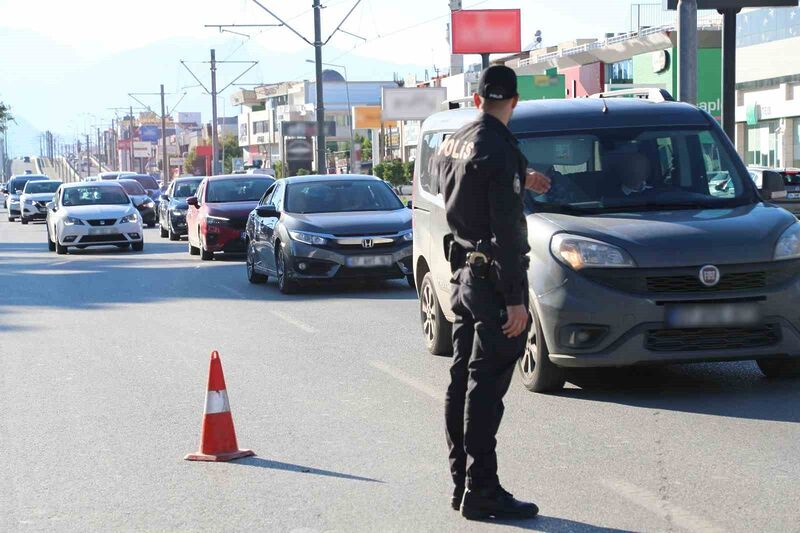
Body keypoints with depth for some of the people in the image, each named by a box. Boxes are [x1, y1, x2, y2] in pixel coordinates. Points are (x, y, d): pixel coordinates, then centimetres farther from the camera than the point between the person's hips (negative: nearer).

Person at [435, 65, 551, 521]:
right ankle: (481, 492, -4)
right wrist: (515, 298, -20)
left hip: (463, 273, 9)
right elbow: (507, 230, -21)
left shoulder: (452, 144, 10)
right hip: (492, 279, -9)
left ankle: (462, 482, 20)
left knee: (463, 381, 13)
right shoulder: (499, 149, -17)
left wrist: (519, 180, 43)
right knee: (486, 386, -7)